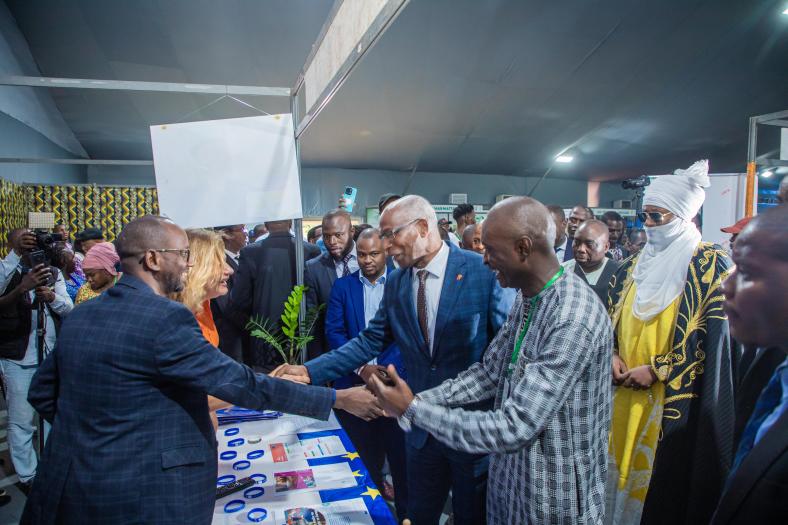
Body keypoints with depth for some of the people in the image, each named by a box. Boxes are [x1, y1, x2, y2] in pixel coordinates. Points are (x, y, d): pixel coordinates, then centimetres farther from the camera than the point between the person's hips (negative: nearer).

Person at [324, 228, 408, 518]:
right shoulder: (342, 286, 5)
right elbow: (334, 331, 0)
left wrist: (387, 369, -17)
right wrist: (361, 368, -11)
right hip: (355, 380, 2)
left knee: (398, 447, 6)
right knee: (363, 448, 11)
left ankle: (406, 510, 25)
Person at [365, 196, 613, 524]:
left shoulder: (574, 321, -30)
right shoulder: (527, 298, -1)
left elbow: (514, 428, -30)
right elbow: (488, 373, 2)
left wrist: (413, 410, -25)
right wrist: (417, 399, -9)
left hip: (555, 497, -7)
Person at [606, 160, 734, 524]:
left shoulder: (711, 265, -8)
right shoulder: (632, 267, 10)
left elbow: (711, 336, -12)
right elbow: (611, 319, 15)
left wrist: (657, 370, -15)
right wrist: (611, 357, -2)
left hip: (674, 402, -5)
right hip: (624, 393, 6)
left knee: (664, 484, 6)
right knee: (619, 474, 15)